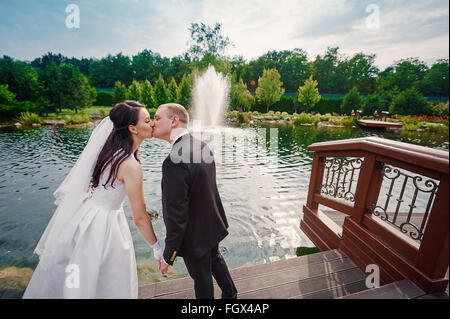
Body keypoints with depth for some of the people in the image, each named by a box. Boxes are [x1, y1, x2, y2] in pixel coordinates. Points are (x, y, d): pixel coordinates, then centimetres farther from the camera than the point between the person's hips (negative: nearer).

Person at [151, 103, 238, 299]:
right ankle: (230, 293, 59)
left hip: (195, 235, -7)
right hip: (212, 224, 8)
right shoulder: (203, 146, -6)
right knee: (214, 257, 33)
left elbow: (176, 215, -28)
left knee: (201, 276, 21)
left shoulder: (174, 162, -34)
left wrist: (168, 256, -14)